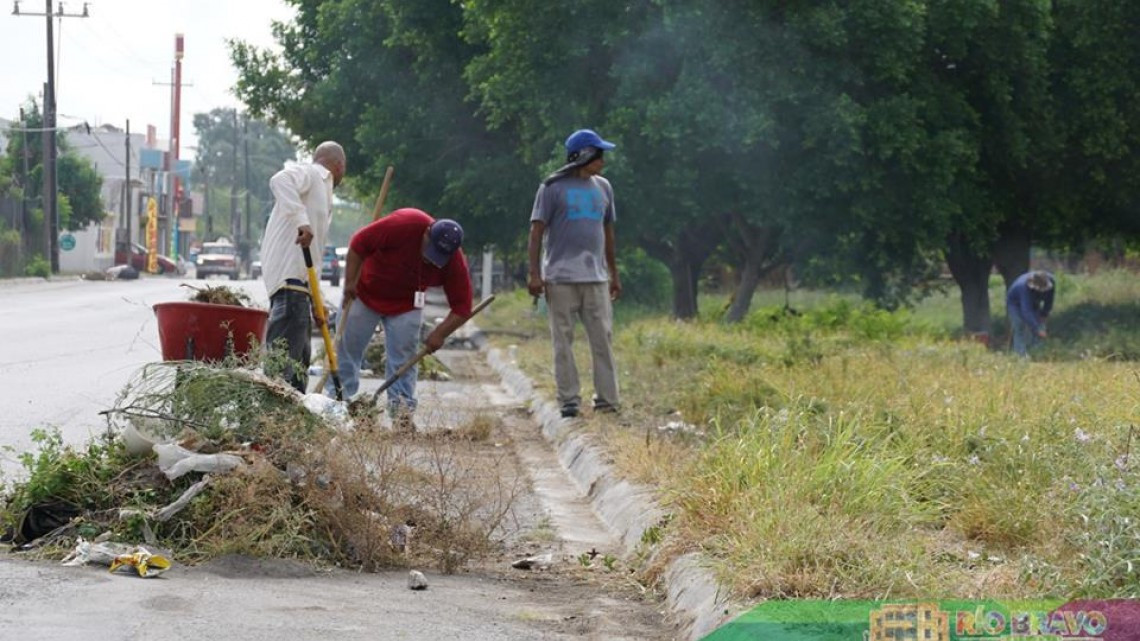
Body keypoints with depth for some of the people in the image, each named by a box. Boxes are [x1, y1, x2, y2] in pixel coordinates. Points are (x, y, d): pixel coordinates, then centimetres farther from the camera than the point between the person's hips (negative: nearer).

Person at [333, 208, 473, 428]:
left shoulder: (455, 263, -23)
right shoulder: (403, 225, -34)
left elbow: (462, 307, -19)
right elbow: (358, 243, -24)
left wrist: (440, 334, -33)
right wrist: (350, 282, -24)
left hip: (406, 305, 2)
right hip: (365, 294, -2)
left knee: (403, 360, -3)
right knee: (347, 349, 1)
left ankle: (402, 416, -1)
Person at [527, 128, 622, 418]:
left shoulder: (603, 188, 15)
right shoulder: (553, 188, -2)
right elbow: (537, 230, -4)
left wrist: (614, 274, 21)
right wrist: (534, 272, -11)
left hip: (596, 277, 5)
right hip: (561, 277, -5)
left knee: (603, 338, 0)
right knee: (563, 340, -2)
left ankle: (606, 400, 3)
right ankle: (569, 400, 1)